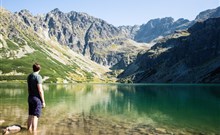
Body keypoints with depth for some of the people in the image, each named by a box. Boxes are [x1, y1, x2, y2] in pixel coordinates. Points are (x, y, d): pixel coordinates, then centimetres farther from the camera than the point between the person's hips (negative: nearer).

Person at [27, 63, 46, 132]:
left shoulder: (29, 76, 9)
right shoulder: (38, 77, -14)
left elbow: (29, 88, 14)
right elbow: (40, 90, -17)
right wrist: (43, 101, -12)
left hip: (30, 97, 8)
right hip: (37, 98, -8)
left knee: (30, 115, 15)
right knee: (35, 116, -6)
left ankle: (29, 129, 23)